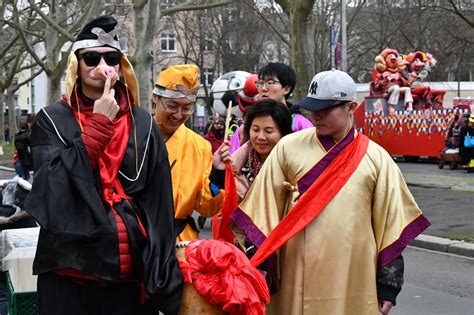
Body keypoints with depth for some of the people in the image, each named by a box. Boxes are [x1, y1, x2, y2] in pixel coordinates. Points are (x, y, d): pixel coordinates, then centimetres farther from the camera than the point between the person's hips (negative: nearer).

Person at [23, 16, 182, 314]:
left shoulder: (142, 123, 5)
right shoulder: (51, 120, 1)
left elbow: (158, 201, 4)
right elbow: (53, 186, -14)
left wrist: (164, 275, -1)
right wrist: (99, 123, -13)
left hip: (132, 271, 2)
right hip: (72, 269, -1)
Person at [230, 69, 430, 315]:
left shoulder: (376, 158, 2)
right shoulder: (288, 148, 1)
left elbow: (390, 226, 4)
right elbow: (264, 210, 3)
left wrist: (388, 285, 4)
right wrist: (259, 269, 0)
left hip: (354, 285, 0)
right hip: (296, 280, 0)